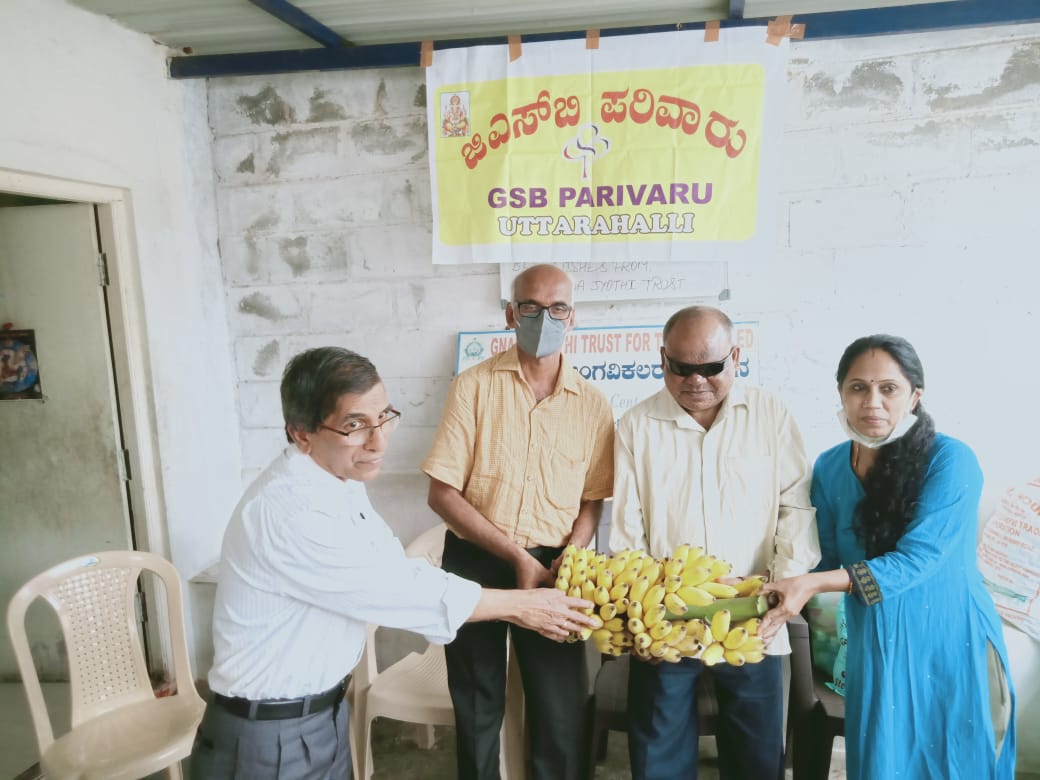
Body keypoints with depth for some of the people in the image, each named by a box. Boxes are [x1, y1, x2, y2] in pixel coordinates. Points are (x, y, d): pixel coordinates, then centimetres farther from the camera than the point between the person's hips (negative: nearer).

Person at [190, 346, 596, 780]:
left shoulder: (339, 483, 0)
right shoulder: (289, 509, -29)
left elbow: (402, 570, 1)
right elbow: (397, 589, -24)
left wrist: (518, 604, -4)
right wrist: (518, 605, -14)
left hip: (326, 713, 8)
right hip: (271, 738, -8)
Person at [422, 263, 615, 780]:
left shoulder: (592, 404, 0)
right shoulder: (474, 386, -7)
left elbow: (592, 501, 5)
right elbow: (442, 492, -10)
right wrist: (515, 554, -16)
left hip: (553, 568, 1)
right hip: (476, 563, -1)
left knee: (563, 713, 9)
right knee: (477, 708, 16)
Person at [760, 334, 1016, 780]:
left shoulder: (950, 460, -17)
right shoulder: (829, 468, -3)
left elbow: (916, 559, -24)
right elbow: (827, 559, 2)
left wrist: (815, 585, -31)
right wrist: (777, 584, -16)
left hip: (949, 648, -4)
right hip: (874, 649, 4)